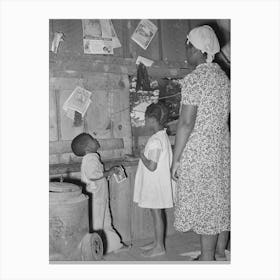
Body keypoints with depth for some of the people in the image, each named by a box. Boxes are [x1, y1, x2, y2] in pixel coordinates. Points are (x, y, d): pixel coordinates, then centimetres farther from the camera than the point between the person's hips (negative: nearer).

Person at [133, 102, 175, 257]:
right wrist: (145, 155, 10)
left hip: (155, 184, -10)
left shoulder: (155, 140, -23)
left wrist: (142, 156, -13)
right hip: (154, 184, 10)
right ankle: (157, 242, 30)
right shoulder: (163, 136, 8)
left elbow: (152, 166, -27)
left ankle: (159, 247, 11)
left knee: (156, 214, 0)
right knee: (156, 214, 18)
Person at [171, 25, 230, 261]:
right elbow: (224, 116, 13)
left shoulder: (194, 79, -15)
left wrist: (176, 159, -14)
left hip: (199, 151, -8)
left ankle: (207, 258, 11)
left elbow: (186, 122, -19)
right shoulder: (223, 76, 9)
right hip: (223, 148, 8)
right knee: (221, 200, 14)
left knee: (204, 205, 1)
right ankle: (220, 252, 27)